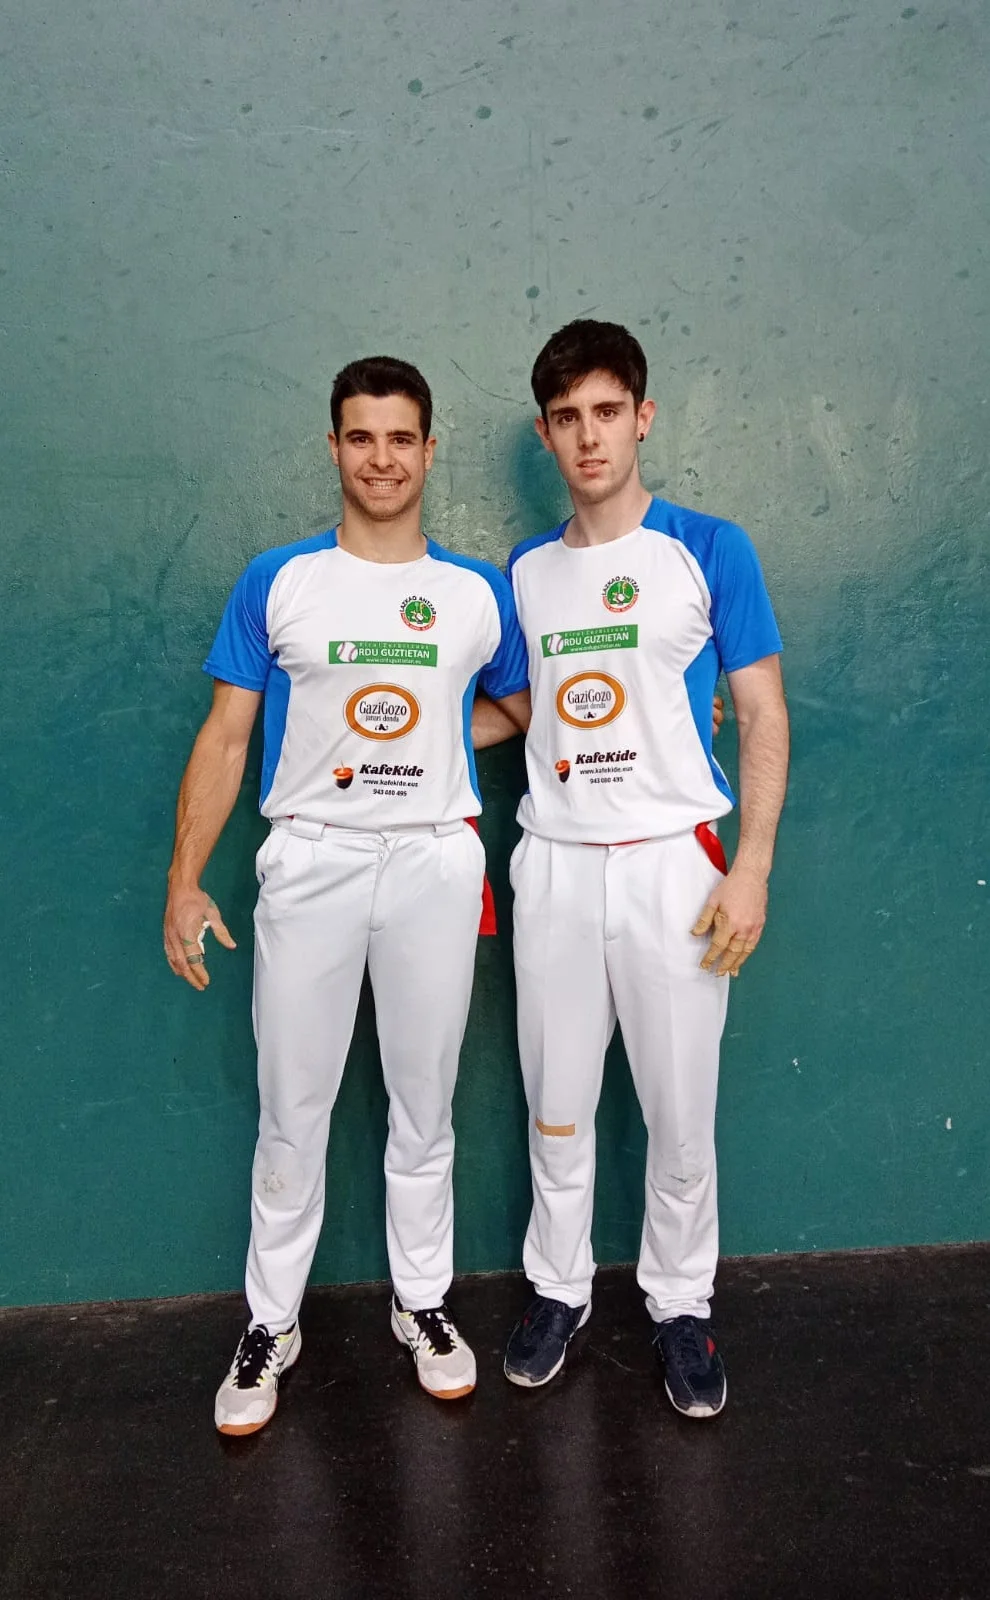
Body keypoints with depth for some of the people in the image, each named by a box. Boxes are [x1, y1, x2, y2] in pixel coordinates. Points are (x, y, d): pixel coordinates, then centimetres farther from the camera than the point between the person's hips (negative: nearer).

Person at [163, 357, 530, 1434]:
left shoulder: (480, 593, 7)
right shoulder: (277, 583, 3)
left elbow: (523, 709, 19)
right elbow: (225, 738, 2)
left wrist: (426, 738, 2)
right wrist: (185, 883, -4)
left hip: (434, 862, 1)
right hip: (309, 862, -1)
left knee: (424, 1105, 11)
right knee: (292, 1111, 6)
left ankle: (423, 1305, 30)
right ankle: (270, 1323, 25)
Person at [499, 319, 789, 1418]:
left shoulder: (709, 550, -2)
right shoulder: (526, 572, 9)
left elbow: (763, 714, -4)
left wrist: (751, 868, -11)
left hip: (672, 863, -3)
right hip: (554, 865, 3)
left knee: (679, 1113, 7)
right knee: (556, 1104, 12)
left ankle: (681, 1304, 29)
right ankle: (558, 1288, 32)